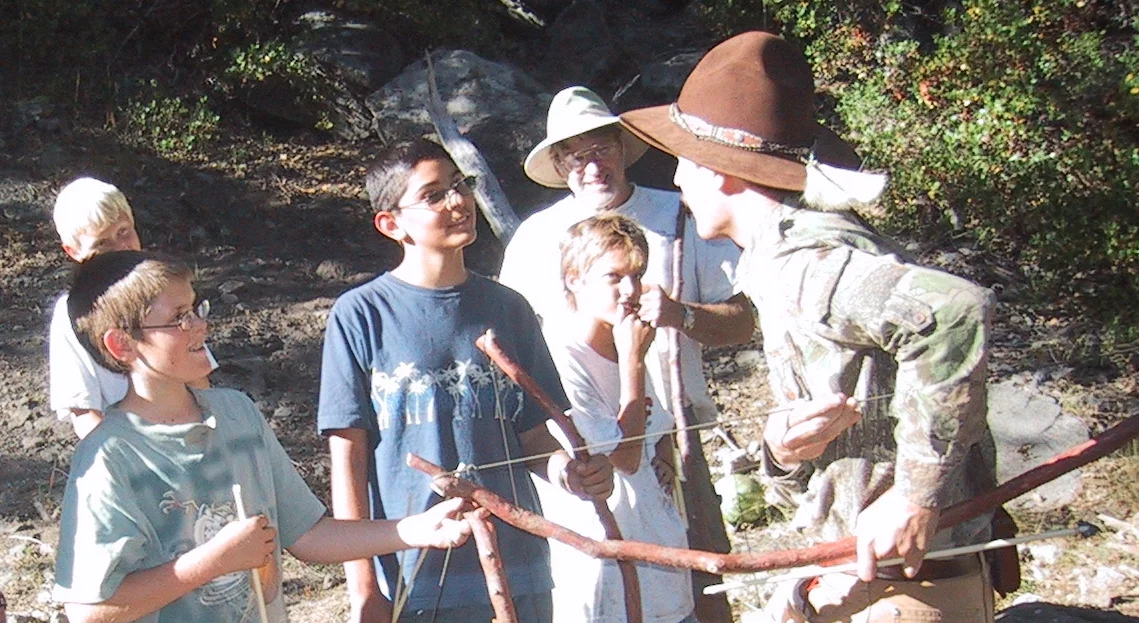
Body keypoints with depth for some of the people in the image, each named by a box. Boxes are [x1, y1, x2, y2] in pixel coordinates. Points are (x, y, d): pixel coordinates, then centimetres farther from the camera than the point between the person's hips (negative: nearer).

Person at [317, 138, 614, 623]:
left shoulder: (507, 309, 6)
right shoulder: (360, 315, -4)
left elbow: (533, 437, 10)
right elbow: (349, 458, -4)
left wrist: (568, 470, -13)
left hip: (517, 577, 3)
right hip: (411, 581, -3)